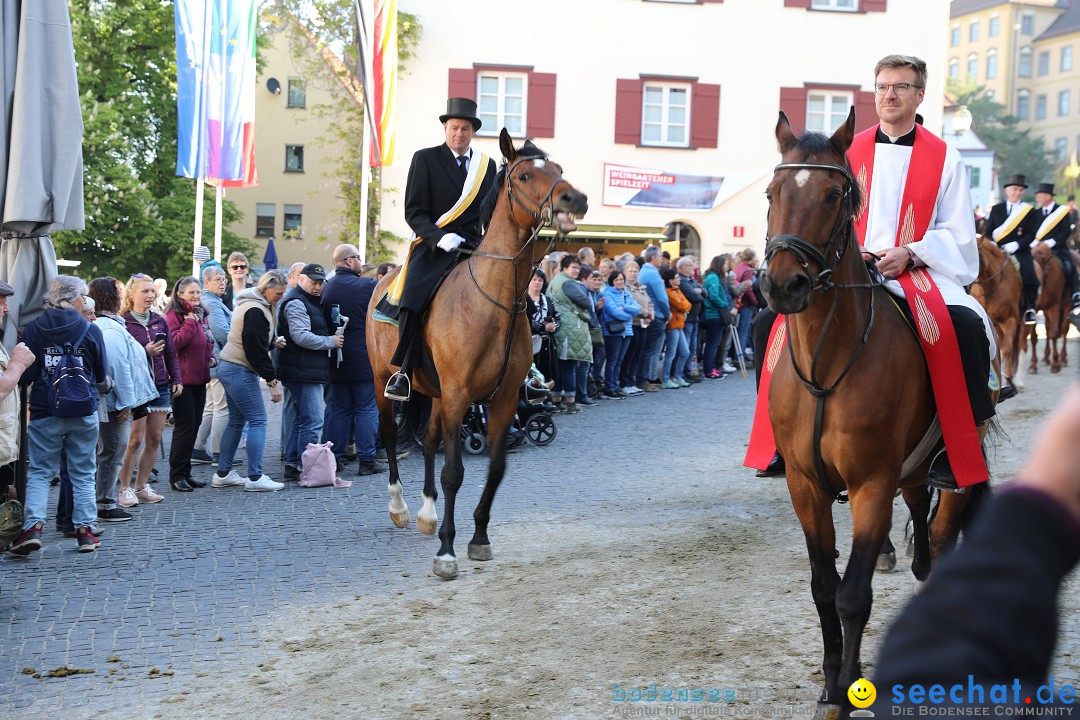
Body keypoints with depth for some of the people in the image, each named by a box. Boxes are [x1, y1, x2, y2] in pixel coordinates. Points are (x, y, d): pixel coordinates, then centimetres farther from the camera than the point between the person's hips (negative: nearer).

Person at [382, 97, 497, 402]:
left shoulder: (487, 165, 15)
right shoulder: (425, 159, 4)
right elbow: (413, 211, -2)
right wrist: (439, 237, -18)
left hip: (473, 248, 4)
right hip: (433, 248, -4)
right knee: (411, 302, -27)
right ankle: (403, 371, -15)